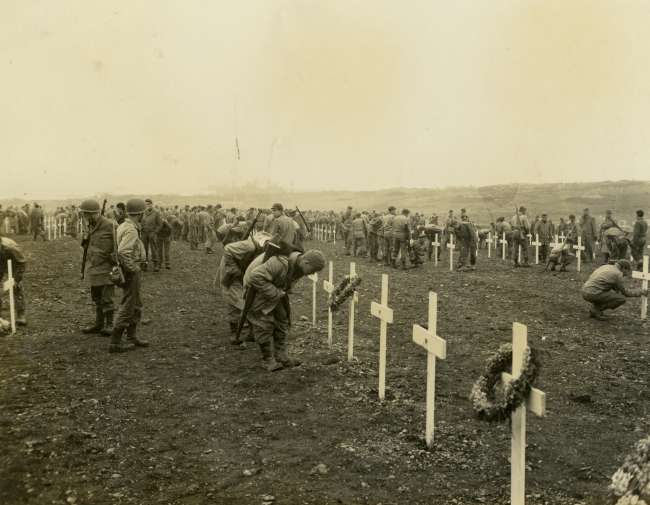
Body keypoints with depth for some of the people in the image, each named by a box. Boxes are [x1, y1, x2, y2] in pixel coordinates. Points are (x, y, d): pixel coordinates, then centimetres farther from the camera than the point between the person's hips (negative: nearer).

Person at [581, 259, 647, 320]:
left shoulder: (606, 267, 21)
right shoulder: (617, 274, -6)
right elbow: (625, 292, 1)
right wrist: (641, 292, 14)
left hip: (586, 293, 9)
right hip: (593, 294, -9)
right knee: (621, 299, -1)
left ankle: (594, 310, 14)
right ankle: (596, 309, -1)